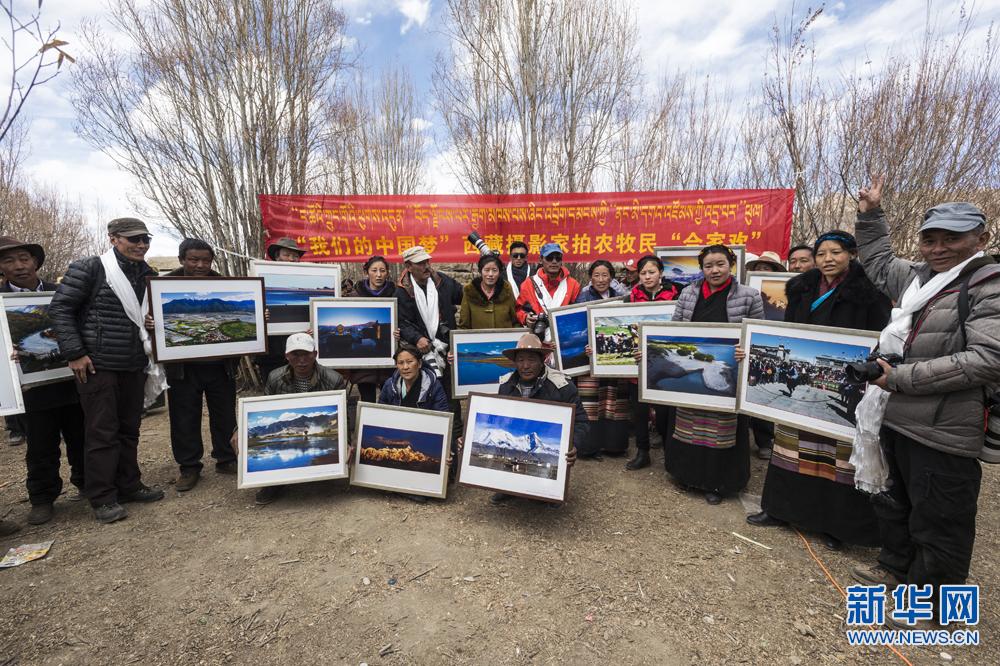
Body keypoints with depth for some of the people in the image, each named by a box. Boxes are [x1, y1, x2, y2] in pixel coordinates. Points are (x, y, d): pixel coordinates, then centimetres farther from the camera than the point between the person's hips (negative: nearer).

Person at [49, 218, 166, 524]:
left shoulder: (149, 275, 10)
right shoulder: (88, 269, -7)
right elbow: (60, 308, -7)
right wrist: (74, 353, -12)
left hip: (134, 366, 6)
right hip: (97, 365, -5)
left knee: (129, 428, 13)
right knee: (102, 431, 1)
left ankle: (129, 485, 26)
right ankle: (102, 498, 12)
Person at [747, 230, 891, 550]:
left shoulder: (868, 292, -4)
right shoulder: (801, 290, 8)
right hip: (801, 383, 4)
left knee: (839, 451, 3)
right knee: (795, 448, 12)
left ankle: (834, 522, 19)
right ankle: (782, 507, 25)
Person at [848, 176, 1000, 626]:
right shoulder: (919, 277, 10)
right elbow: (879, 264, 29)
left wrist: (902, 378, -21)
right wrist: (870, 217, 22)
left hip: (943, 434, -8)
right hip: (897, 419, 8)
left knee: (938, 522, 9)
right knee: (893, 503, 23)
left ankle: (930, 599, 28)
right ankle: (896, 567, 44)